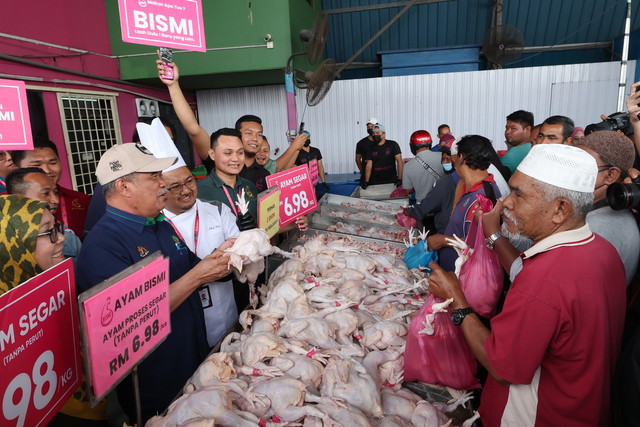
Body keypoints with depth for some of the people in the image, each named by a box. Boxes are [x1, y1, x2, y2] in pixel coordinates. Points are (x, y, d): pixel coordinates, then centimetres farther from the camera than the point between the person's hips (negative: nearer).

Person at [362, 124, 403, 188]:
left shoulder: (392, 145, 0)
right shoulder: (371, 148, 9)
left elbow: (399, 162, -6)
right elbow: (369, 165, 2)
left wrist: (399, 179, -15)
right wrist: (366, 182, -10)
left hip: (391, 181, -2)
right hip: (375, 183, 2)